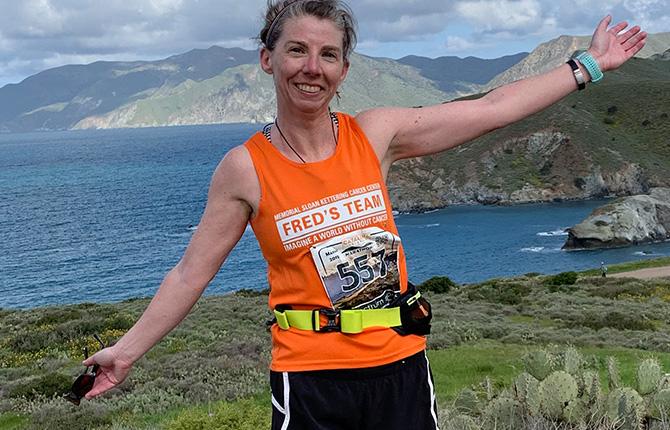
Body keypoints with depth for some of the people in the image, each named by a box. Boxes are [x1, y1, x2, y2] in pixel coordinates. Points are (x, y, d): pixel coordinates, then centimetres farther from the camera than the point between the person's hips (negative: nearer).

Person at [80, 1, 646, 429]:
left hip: (401, 366, 3)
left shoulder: (376, 134, -1)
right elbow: (193, 272, 0)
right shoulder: (245, 168, -7)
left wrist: (588, 66, 10)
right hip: (311, 378, -3)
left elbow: (493, 110, 6)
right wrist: (127, 350, -1)